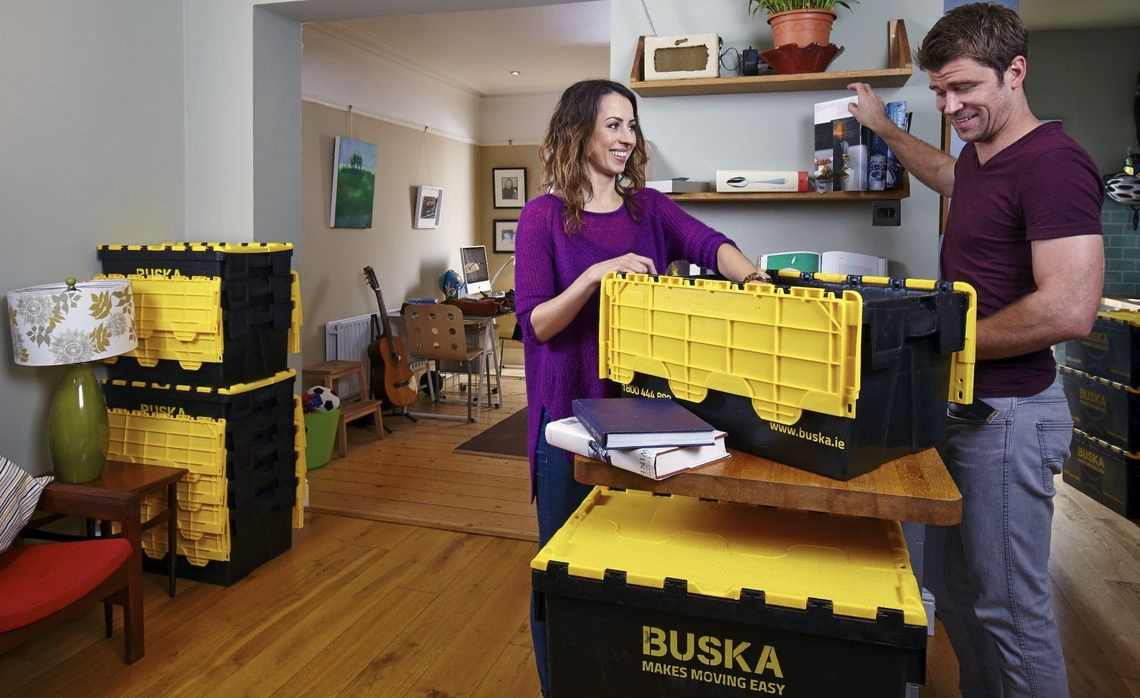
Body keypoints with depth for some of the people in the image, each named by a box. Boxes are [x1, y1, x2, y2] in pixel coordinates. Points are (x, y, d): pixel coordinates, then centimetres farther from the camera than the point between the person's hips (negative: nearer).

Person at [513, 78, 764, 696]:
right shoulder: (544, 215, -6)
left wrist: (753, 279, -33)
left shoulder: (649, 207, 6)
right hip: (572, 414, -4)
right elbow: (536, 323, -13)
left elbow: (709, 244, -12)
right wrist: (596, 275, -28)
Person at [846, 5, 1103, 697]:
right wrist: (884, 127, 44)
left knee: (1010, 607, 2)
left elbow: (1069, 310, -26)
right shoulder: (979, 155, 11)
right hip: (958, 403, 9)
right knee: (953, 587, 19)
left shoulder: (1053, 163, -17)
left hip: (1007, 412, -9)